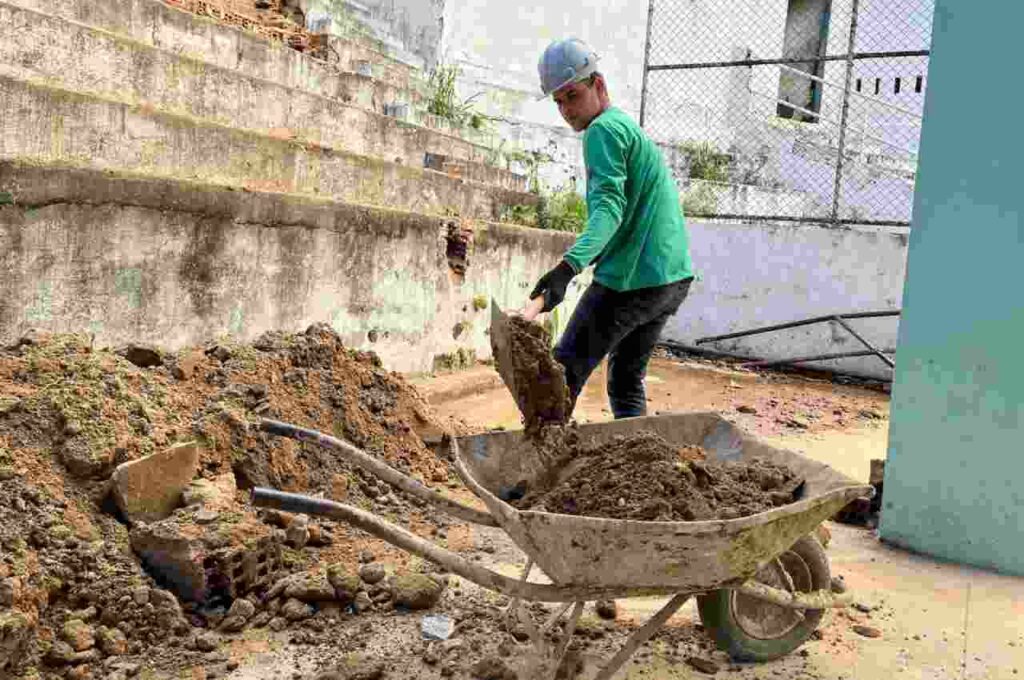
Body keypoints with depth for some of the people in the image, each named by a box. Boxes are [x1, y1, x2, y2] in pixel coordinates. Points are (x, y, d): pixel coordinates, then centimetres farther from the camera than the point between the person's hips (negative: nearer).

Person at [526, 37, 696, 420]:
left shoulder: (603, 129, -9)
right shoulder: (630, 126, 22)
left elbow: (609, 206, -25)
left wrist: (569, 266, -38)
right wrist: (590, 259, 29)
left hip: (631, 281, -10)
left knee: (564, 374, -2)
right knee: (627, 382, 18)